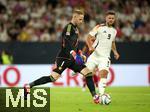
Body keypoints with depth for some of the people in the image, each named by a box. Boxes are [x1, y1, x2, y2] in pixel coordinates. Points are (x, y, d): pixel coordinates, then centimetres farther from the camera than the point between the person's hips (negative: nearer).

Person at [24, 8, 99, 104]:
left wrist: (80, 54, 21)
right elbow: (66, 42, -26)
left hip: (71, 59, 9)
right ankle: (28, 86, -7)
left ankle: (95, 96, 1)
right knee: (53, 77, -16)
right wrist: (74, 54, -37)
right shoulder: (69, 27, -12)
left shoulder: (75, 28, 16)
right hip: (64, 58, -9)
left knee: (88, 73, -1)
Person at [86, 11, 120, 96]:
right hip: (95, 55, -2)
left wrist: (115, 51, 17)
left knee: (104, 73, -21)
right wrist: (90, 47, -21)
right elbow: (89, 38, -3)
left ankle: (101, 94, -28)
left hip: (105, 57, 2)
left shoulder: (114, 31, 16)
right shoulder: (99, 27, 0)